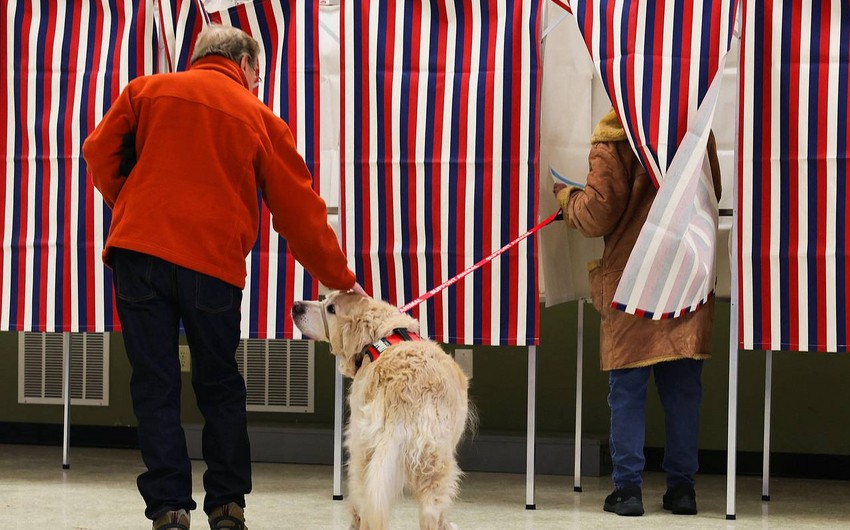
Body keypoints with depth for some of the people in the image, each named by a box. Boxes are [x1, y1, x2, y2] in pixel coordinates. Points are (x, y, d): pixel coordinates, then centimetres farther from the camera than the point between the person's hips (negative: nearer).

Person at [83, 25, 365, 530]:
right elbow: (300, 212, 10)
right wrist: (341, 280, 16)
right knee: (219, 387, 14)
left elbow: (100, 152, 5)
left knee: (155, 384, 5)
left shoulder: (146, 90, 12)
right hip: (213, 261, 0)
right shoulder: (260, 119, 9)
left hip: (137, 249, 1)